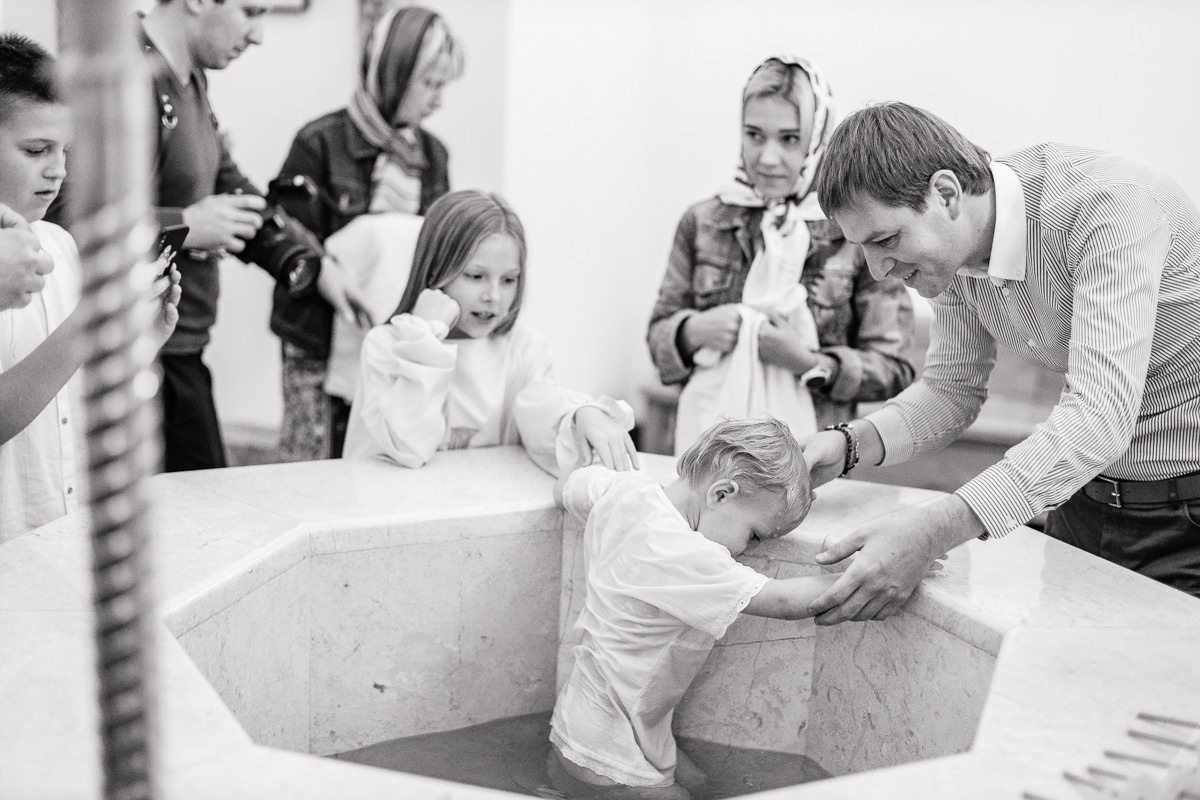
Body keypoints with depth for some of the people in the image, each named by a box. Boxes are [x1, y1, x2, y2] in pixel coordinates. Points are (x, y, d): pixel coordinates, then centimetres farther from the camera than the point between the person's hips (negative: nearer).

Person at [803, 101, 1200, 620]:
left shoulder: (1106, 204, -29)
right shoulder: (951, 245, -6)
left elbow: (1101, 417, -37)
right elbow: (951, 391, 4)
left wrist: (931, 532, -44)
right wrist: (848, 444, -16)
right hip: (1087, 495, 6)